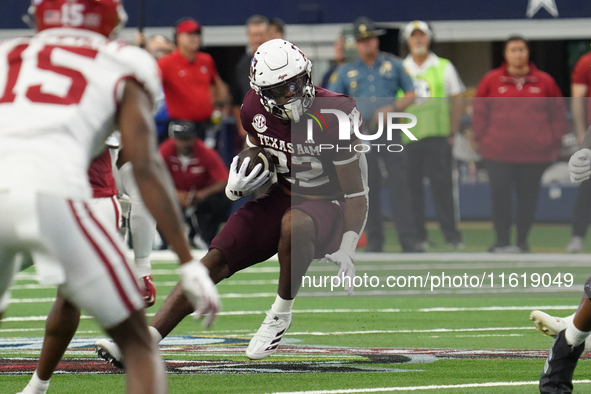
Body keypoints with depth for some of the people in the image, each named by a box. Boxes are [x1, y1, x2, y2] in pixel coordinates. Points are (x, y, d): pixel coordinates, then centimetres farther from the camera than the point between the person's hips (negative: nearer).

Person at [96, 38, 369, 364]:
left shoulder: (333, 116, -22)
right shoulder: (256, 109, -5)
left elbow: (355, 193, -15)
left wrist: (347, 249, -17)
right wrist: (238, 186, -7)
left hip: (328, 205, -5)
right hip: (282, 195, 5)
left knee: (294, 224, -41)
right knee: (216, 261, -12)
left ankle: (280, 314, -16)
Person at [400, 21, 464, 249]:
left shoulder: (444, 67, 10)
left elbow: (457, 100, 10)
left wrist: (453, 132, 1)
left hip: (437, 136, -1)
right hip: (407, 137, 2)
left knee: (442, 184, -8)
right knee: (411, 186, -2)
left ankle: (452, 235, -6)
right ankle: (417, 236, 4)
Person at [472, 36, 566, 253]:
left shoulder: (545, 82, 4)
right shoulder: (491, 80, 3)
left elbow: (558, 113, 10)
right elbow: (479, 112, 9)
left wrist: (554, 142, 3)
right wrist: (482, 139, 2)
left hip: (535, 153, 1)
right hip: (498, 153, -1)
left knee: (528, 197, 6)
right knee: (500, 194, -3)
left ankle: (522, 241, 16)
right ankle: (502, 241, 5)